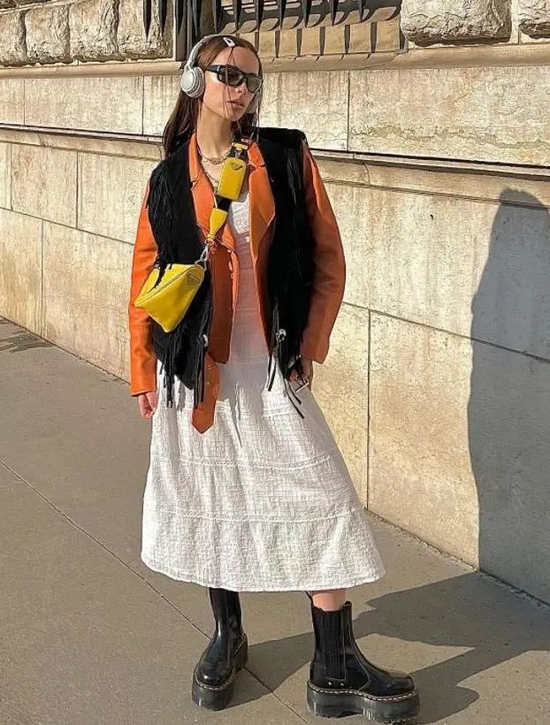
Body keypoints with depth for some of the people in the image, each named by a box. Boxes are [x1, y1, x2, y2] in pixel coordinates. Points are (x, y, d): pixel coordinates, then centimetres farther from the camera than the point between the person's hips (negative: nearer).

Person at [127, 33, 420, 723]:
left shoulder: (288, 157, 0)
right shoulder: (168, 178, 2)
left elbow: (328, 258, 1)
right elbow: (146, 276, 6)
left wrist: (309, 344, -3)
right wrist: (143, 373, 5)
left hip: (272, 365, 0)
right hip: (196, 368, 1)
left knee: (323, 501, -4)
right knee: (209, 499, 11)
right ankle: (227, 634, 33)